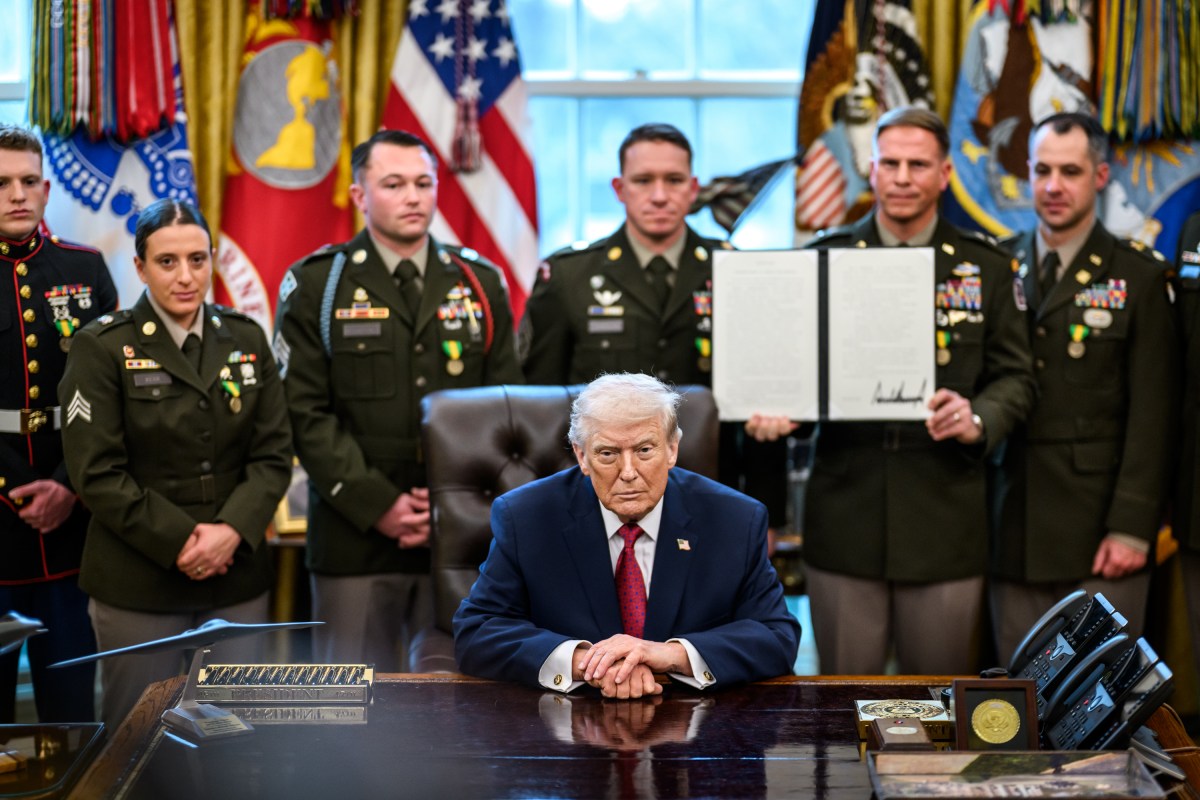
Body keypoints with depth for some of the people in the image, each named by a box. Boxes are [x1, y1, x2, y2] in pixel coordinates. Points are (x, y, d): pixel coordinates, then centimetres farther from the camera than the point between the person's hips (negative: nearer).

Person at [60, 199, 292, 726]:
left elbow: (273, 454, 4)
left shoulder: (246, 340, 8)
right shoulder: (102, 348, -3)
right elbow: (97, 473, -9)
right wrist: (179, 541, -14)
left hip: (236, 573, 3)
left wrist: (231, 531, -11)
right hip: (137, 581, -3)